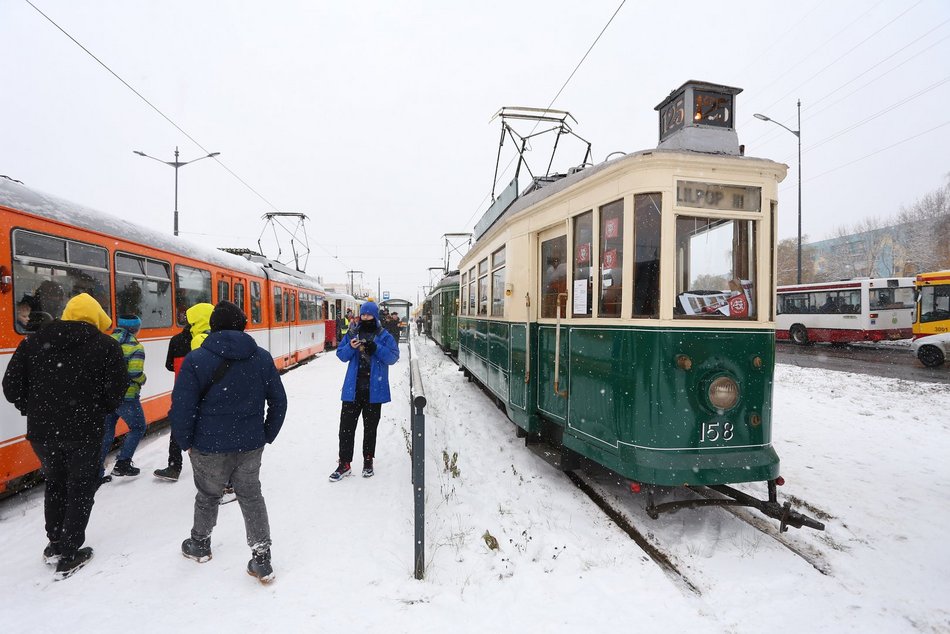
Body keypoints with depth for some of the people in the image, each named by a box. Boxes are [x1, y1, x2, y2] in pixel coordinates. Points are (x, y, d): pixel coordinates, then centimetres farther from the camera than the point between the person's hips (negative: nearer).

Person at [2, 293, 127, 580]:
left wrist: (35, 411, 15)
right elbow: (116, 390, -13)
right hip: (84, 432, -4)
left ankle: (55, 545, 33)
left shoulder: (32, 342, 5)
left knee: (54, 485, 23)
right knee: (81, 490, 11)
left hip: (42, 431, 4)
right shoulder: (106, 346, -8)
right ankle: (69, 555, 16)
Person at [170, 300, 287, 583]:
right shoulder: (262, 357, -2)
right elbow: (278, 401, 2)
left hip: (209, 446, -2)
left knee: (207, 495, 22)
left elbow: (182, 407, -12)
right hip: (250, 445, 2)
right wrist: (266, 435, 13)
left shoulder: (196, 359, -12)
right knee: (251, 496, 14)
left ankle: (199, 544, 45)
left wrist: (186, 442, 3)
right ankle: (262, 559, 16)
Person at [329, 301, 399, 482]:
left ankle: (368, 460, 29)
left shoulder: (384, 336, -2)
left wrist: (375, 348, -23)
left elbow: (393, 357, -9)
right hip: (352, 388, 2)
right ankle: (344, 463, 15)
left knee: (370, 426, 13)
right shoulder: (352, 334, 7)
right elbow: (341, 355, 7)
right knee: (346, 425, 3)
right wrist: (351, 347, -14)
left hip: (374, 389, -2)